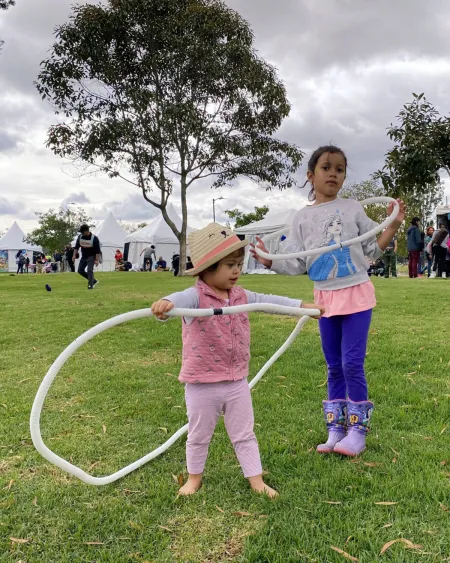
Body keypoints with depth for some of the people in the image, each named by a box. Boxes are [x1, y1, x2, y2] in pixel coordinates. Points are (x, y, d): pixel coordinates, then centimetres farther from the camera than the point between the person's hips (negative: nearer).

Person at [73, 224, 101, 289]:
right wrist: (74, 255, -2)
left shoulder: (94, 238, -18)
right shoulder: (80, 236, -3)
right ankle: (93, 281, 14)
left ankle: (90, 285, -11)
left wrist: (97, 260, -21)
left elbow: (97, 250, -17)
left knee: (89, 270, -17)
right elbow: (76, 247, 7)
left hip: (91, 257, -6)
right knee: (80, 270, 5)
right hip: (83, 257, 7)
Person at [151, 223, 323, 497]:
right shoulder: (196, 296, -19)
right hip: (202, 384, -4)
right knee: (199, 436, 16)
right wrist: (166, 303, -66)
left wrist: (304, 305, 22)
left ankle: (256, 480, 31)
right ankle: (194, 477, 39)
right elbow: (180, 299, -41)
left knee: (245, 435, 17)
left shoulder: (241, 296, 2)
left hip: (237, 382, 5)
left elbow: (268, 300, 15)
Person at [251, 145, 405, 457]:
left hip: (357, 294, -2)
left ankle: (358, 430, 9)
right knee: (334, 367, 10)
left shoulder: (353, 208, 2)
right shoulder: (303, 217, 5)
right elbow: (296, 264, 3)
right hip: (325, 298, 2)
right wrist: (270, 260, -9)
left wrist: (392, 226, -7)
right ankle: (337, 430, 21)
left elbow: (373, 250, 6)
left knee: (352, 364, -7)